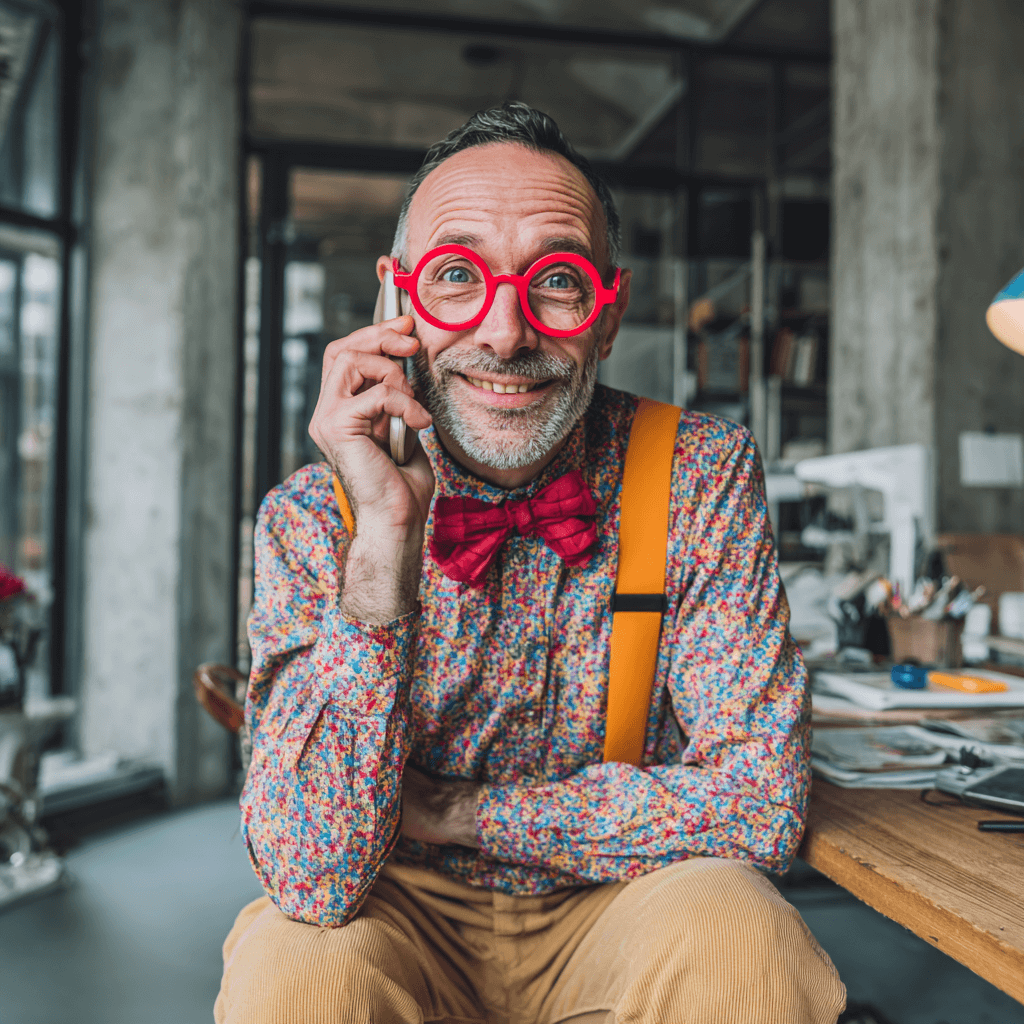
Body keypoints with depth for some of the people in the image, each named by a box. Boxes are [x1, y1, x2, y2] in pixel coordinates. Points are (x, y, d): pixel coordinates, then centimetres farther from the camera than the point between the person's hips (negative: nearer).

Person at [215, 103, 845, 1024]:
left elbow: (758, 803, -16)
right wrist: (385, 531, -31)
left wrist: (446, 808, -16)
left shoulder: (705, 475, -13)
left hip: (619, 915, 1)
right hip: (400, 919, 0)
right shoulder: (311, 517, -14)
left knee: (733, 938, -28)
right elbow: (311, 878, -23)